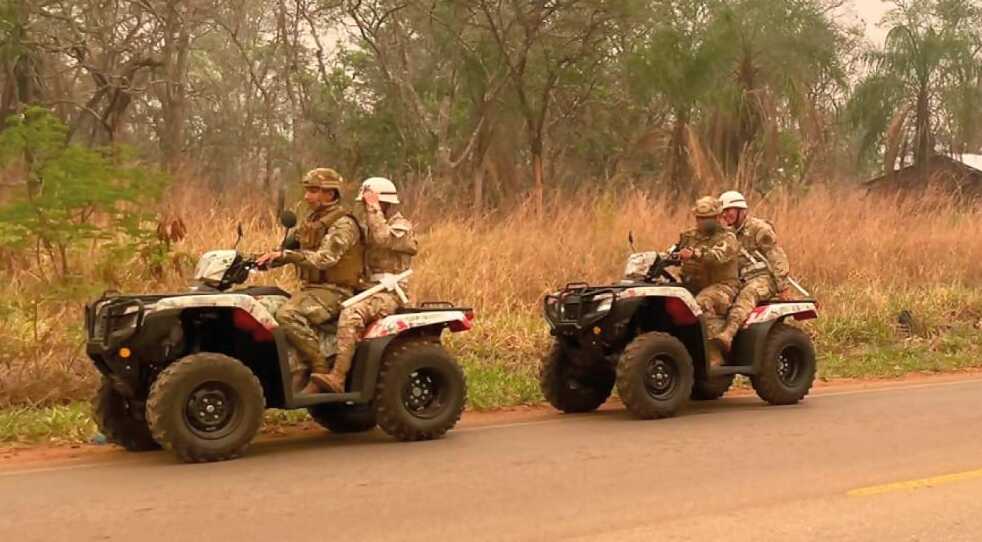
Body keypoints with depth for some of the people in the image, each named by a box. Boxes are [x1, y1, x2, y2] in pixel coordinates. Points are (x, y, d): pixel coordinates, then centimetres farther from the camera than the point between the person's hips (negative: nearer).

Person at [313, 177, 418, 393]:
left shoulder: (402, 227, -3)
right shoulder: (367, 227, 23)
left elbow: (383, 238, -23)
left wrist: (374, 208, -16)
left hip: (387, 294, -8)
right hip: (365, 289, 8)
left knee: (350, 314, -35)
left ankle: (338, 378, -42)